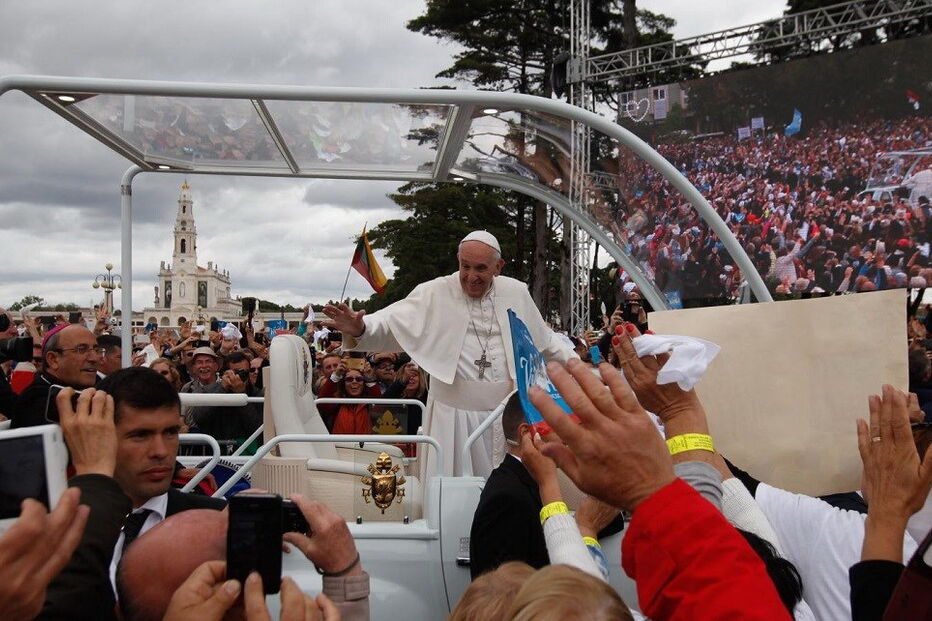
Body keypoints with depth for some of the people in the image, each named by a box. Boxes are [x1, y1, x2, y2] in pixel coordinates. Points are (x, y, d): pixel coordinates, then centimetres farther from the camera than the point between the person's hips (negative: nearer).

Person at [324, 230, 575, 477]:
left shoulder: (517, 293, 7)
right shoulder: (435, 294, -3)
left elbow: (544, 339, 20)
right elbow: (391, 323, -12)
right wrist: (359, 328, -31)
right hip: (454, 410, -2)